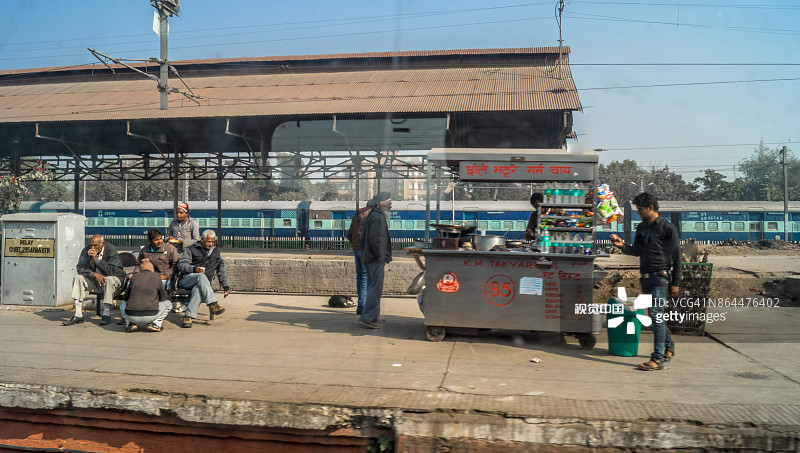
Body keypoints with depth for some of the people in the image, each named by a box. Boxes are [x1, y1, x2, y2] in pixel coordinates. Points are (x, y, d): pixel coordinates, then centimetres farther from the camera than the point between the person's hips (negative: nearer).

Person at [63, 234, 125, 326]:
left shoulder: (111, 251, -18)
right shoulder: (86, 250, -5)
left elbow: (111, 271, -26)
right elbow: (80, 268, -9)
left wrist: (96, 259, -31)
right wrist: (95, 274, -25)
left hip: (115, 278, -5)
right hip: (95, 280, 5)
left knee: (109, 279, -37)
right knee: (78, 278, -17)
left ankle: (106, 314, -29)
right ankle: (78, 315, -20)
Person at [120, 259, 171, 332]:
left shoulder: (134, 277, 12)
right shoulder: (157, 277, 7)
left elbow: (127, 297, 23)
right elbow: (163, 297, 20)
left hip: (131, 316, 3)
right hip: (150, 316, -2)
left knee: (123, 305, 36)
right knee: (168, 303, 23)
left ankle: (130, 324, 11)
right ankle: (155, 323, 5)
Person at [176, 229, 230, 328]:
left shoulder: (215, 252, 24)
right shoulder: (191, 250, 14)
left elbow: (222, 271, 27)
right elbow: (181, 265, 2)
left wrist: (226, 286, 17)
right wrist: (194, 269, -17)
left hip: (205, 282, 2)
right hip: (187, 279, -2)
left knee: (198, 288, -36)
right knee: (201, 276, -37)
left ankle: (189, 316, -44)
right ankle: (212, 304, -48)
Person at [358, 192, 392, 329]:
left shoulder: (372, 215, 20)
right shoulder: (378, 217, -14)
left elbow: (364, 236, 23)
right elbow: (374, 238, -22)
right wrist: (380, 256, -19)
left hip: (370, 257, 11)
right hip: (376, 258, -11)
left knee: (373, 287, 14)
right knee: (376, 287, -11)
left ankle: (373, 317, 20)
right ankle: (367, 317, -12)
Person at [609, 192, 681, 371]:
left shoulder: (668, 228, -7)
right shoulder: (641, 227, 13)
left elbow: (676, 257, -5)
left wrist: (675, 283, -7)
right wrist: (622, 245, -1)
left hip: (660, 277, -7)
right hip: (645, 277, 7)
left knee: (656, 315, -11)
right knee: (656, 316, 15)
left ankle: (657, 359, -8)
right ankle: (669, 346, 34)